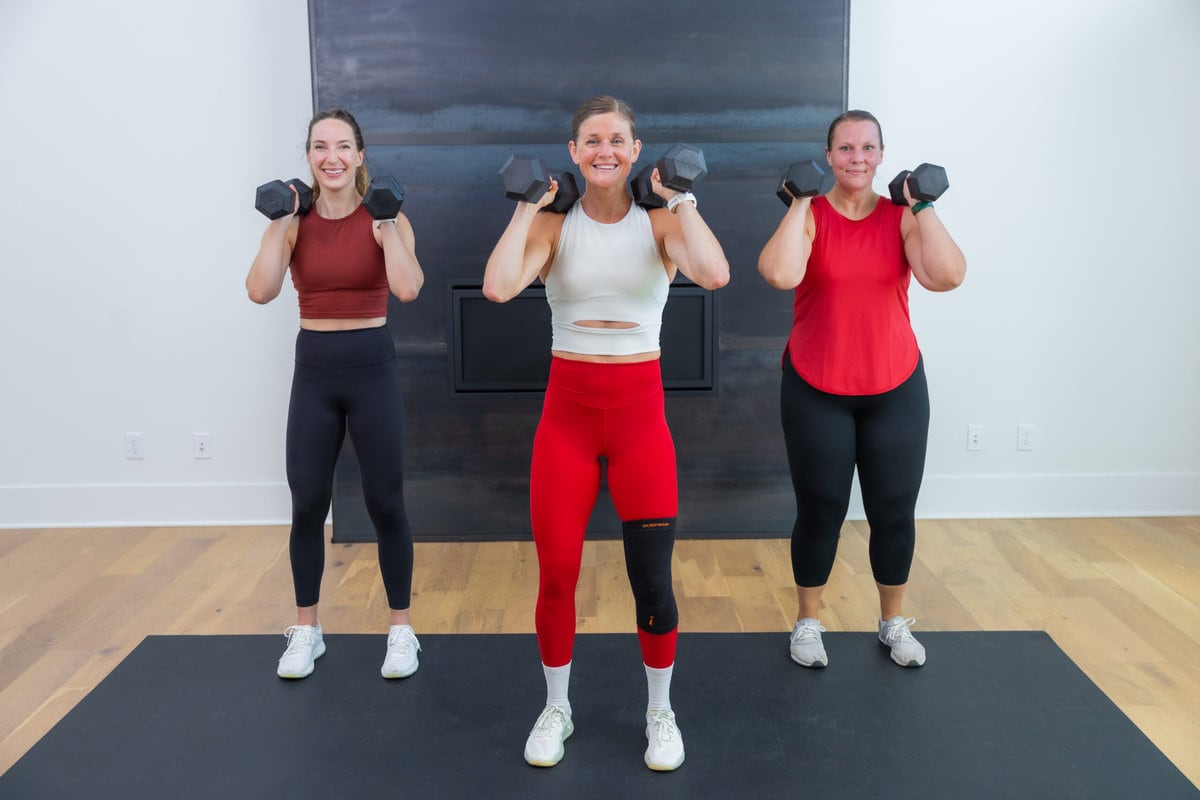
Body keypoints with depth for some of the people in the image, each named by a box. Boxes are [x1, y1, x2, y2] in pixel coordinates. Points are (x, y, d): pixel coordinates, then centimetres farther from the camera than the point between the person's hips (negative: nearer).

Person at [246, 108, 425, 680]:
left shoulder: (384, 219, -4)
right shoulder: (292, 222, 2)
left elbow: (407, 290, -22)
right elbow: (261, 291, -14)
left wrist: (387, 224, -18)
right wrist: (280, 222, -12)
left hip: (372, 368, -2)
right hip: (314, 370, 2)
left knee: (385, 504, 4)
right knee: (307, 504, 7)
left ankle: (401, 630, 20)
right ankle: (305, 631, 24)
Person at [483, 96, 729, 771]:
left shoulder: (660, 221, -1)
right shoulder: (553, 224, 1)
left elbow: (715, 275, -23)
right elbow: (498, 288, -19)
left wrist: (680, 198, -14)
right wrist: (528, 206, -12)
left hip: (640, 411, -1)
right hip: (568, 410, 1)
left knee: (652, 577, 3)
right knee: (556, 574, 6)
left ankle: (661, 712, 27)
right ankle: (556, 710, 29)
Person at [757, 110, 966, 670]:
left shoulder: (902, 218, 0)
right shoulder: (809, 216, -6)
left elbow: (946, 277, -18)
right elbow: (781, 274, -28)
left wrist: (923, 206, -13)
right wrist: (800, 203, -18)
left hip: (895, 389, 2)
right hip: (816, 391, -2)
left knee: (894, 512, 10)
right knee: (819, 511, 8)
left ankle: (894, 622, 31)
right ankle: (807, 621, 28)